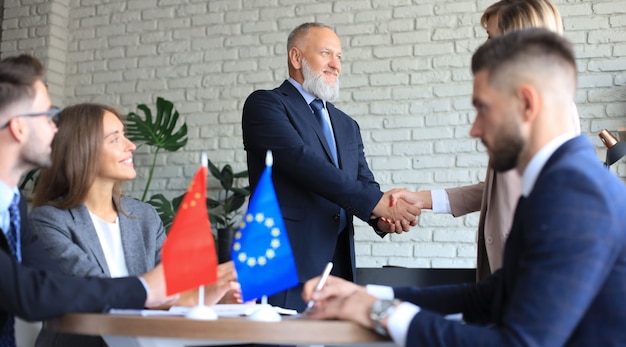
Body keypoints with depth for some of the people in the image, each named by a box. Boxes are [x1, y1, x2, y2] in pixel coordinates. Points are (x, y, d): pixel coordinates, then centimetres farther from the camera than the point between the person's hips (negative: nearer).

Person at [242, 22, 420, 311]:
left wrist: (383, 219, -10)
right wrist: (376, 202, -21)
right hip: (286, 263, -6)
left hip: (339, 264, 6)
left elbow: (364, 184, 15)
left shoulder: (347, 126, 22)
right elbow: (301, 160, -15)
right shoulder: (265, 104, -1)